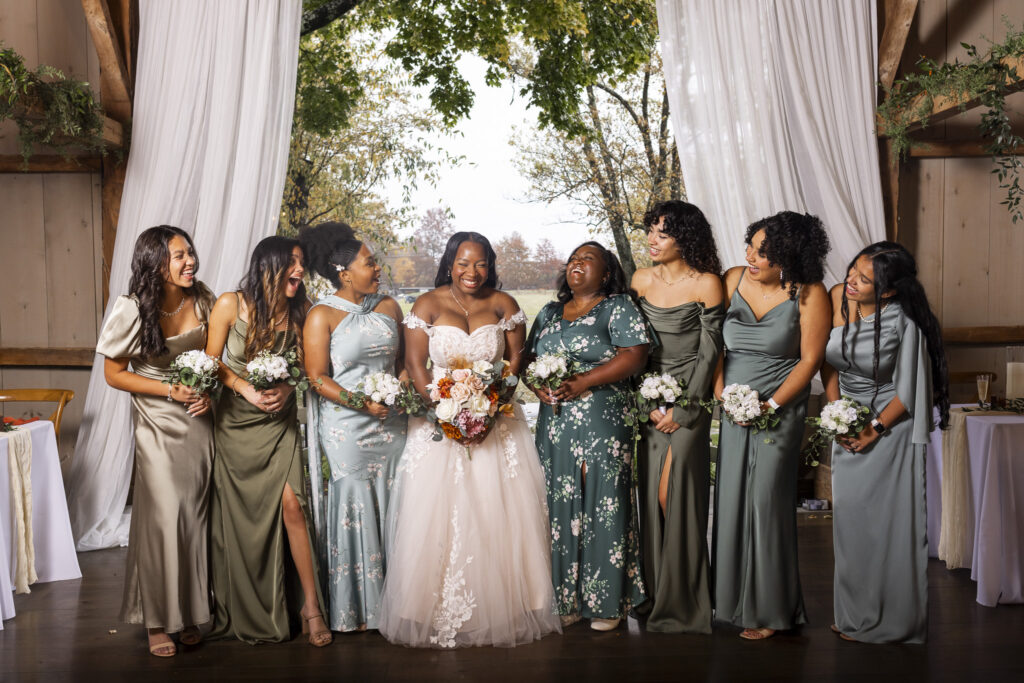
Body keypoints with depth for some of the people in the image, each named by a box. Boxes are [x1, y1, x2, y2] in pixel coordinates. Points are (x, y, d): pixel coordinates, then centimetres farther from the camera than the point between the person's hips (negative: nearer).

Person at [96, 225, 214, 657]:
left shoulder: (202, 302, -2)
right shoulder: (133, 309, -14)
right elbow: (114, 374, -7)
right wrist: (170, 389, -17)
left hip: (199, 422, 4)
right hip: (158, 426, -4)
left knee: (195, 516, 6)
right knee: (164, 517, -5)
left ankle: (189, 613, 19)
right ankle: (157, 621, 10)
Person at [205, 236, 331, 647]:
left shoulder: (296, 313, -1)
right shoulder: (230, 305, -9)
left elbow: (300, 366, 7)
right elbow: (212, 362, -5)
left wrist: (285, 390, -14)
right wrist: (248, 390, -17)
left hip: (278, 422, 1)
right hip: (236, 421, -1)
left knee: (291, 504, -14)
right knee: (239, 515, 8)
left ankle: (310, 606, -5)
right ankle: (245, 613, 24)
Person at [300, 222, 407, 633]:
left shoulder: (389, 306, 9)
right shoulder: (322, 316, -7)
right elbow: (317, 378, -10)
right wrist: (361, 403, -19)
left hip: (391, 425, 5)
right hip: (347, 429, -5)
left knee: (391, 510, 7)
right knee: (354, 512, 0)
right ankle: (354, 610, 12)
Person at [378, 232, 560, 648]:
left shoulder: (502, 305, 3)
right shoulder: (427, 305, -1)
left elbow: (515, 359, 2)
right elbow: (415, 364, -5)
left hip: (495, 422, 1)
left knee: (497, 516, 0)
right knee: (436, 516, -3)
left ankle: (499, 612, 13)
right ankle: (437, 617, 8)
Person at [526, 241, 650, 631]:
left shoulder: (619, 307, 1)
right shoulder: (549, 314, 19)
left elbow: (634, 355, -11)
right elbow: (528, 359, 20)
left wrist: (583, 382, -17)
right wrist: (537, 386, -3)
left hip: (604, 425, -5)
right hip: (554, 426, 5)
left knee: (603, 507, -3)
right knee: (560, 508, 5)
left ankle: (607, 603, 6)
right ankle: (566, 601, 14)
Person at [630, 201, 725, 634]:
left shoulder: (706, 284, -9)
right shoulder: (642, 280, 6)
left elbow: (710, 351, -8)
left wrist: (684, 407, -9)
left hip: (692, 395, -5)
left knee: (675, 493, -7)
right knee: (651, 492, 4)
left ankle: (683, 603, 7)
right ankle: (657, 593, 18)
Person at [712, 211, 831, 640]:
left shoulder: (809, 295, -9)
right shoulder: (733, 280, 3)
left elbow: (810, 360, -8)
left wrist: (770, 405, -13)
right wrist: (720, 393, -5)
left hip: (780, 410, -4)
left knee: (766, 499, -5)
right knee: (730, 499, 6)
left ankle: (769, 609, 8)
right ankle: (731, 599, 20)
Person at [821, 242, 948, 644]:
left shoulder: (903, 322, -20)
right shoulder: (837, 298, -6)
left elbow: (907, 392, -12)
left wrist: (875, 430, -11)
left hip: (891, 427, -5)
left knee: (891, 522, 0)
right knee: (851, 517, 8)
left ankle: (894, 621, 14)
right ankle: (856, 615, 21)